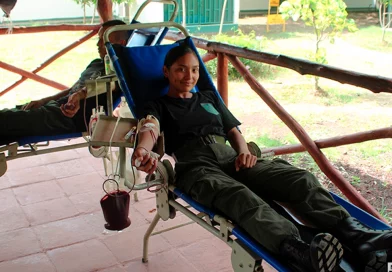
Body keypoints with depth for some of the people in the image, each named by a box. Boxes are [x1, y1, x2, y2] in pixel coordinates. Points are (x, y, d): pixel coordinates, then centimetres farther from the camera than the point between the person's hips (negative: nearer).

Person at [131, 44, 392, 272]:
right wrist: (142, 150, -33)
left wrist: (244, 151, 0)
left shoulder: (209, 97, 31)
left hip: (230, 157, 5)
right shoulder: (158, 106, 17)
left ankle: (361, 237, -40)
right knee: (242, 197, -40)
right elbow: (149, 129, -7)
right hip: (195, 166, -5)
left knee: (301, 178, -23)